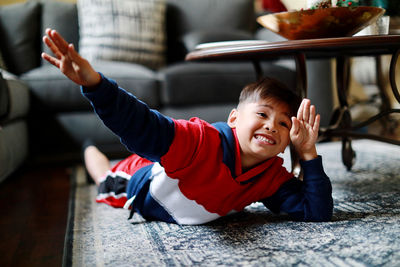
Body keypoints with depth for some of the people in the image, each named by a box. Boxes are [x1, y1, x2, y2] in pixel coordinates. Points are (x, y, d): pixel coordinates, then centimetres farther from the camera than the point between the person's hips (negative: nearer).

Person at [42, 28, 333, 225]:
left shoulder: (275, 178, -28)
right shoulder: (204, 141, -48)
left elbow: (318, 212, -32)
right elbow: (142, 126, -60)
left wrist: (308, 154, -42)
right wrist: (94, 83, -77)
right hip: (139, 182, -3)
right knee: (107, 180, 32)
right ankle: (91, 150, 63)